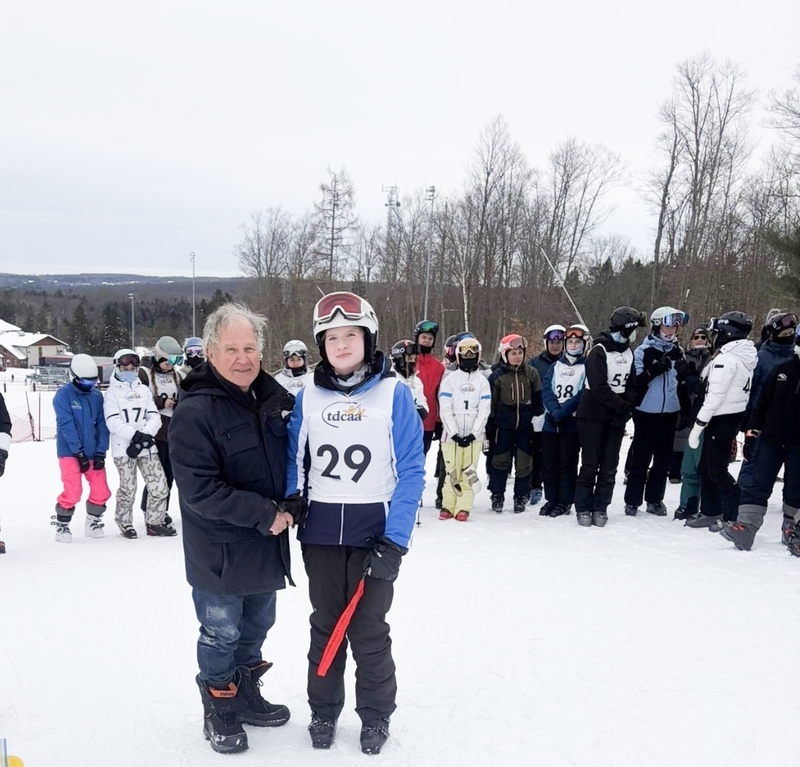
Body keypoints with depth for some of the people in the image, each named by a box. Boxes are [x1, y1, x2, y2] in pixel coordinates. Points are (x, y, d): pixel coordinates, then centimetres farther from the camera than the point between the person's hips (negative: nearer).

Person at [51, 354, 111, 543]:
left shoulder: (96, 395, 5)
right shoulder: (64, 394, -8)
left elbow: (102, 424, 3)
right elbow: (66, 425, -14)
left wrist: (101, 452, -6)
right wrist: (79, 452, -17)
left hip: (93, 452, 4)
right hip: (70, 452, -4)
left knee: (101, 490, 1)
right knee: (73, 491, -12)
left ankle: (93, 523, 24)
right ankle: (62, 526, 11)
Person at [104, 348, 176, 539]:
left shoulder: (144, 390, 15)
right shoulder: (113, 392, 2)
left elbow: (154, 417, 7)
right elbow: (113, 421, -9)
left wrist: (146, 434, -11)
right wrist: (134, 434, -18)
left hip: (147, 446, 4)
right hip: (124, 448, -4)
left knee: (159, 485, -1)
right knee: (128, 488, -2)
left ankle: (155, 522, 16)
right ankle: (124, 523, 20)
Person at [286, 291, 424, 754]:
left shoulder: (394, 394, -8)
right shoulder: (309, 398, 2)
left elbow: (411, 472, -9)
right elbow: (295, 465, 10)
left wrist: (395, 542, -14)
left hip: (374, 531, -3)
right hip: (321, 532, 3)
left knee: (369, 631, 7)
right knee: (326, 625, 15)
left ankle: (376, 715, 29)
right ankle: (323, 710, 34)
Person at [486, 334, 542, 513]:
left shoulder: (531, 373, 3)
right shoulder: (497, 375, -2)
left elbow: (538, 399, 10)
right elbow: (490, 404, 0)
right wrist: (489, 429, -1)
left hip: (525, 426, 1)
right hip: (503, 426, -1)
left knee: (524, 463, 6)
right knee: (500, 461, 4)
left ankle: (521, 497, 19)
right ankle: (497, 495, 18)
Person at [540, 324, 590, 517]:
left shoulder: (587, 367, 0)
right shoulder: (556, 366, 14)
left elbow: (583, 395, -12)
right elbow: (546, 390, 3)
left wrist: (562, 412, -20)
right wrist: (554, 410, -14)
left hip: (572, 423, -4)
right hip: (550, 423, 5)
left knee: (567, 464, 1)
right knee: (549, 463, 8)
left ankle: (565, 501, 10)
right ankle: (551, 499, 19)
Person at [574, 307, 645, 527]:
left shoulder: (628, 353, 9)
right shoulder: (599, 351, -13)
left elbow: (631, 385, 10)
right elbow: (598, 387, -20)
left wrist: (627, 408, -6)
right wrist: (621, 406, -17)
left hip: (616, 417, 6)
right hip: (593, 415, -6)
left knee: (609, 466, 5)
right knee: (590, 464, -2)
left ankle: (600, 508, 13)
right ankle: (583, 508, 7)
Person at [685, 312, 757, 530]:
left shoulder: (726, 359, -18)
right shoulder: (746, 357, 11)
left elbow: (715, 396, -21)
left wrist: (698, 426, -16)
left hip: (722, 418, -9)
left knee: (716, 469, -2)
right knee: (706, 466, 16)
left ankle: (735, 516, 1)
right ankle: (710, 513, 24)